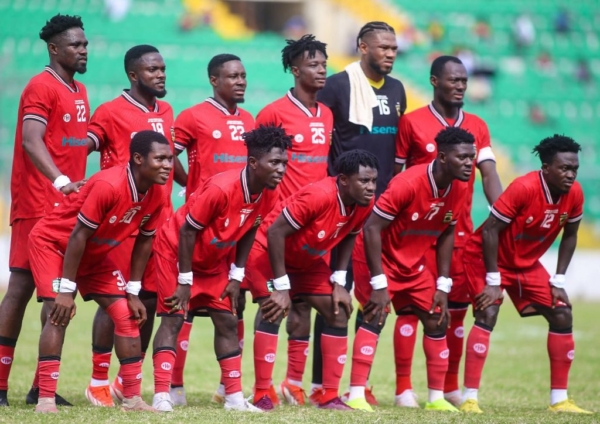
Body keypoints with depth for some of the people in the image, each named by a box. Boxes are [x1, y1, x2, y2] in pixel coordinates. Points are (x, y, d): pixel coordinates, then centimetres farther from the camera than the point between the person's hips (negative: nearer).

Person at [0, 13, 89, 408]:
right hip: (38, 207, -8)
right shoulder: (41, 88, -10)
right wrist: (61, 181, -34)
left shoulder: (80, 92, 17)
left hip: (70, 206, 8)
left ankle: (43, 386, 12)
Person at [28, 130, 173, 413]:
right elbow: (78, 236, -29)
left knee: (126, 314, 1)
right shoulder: (108, 186, -34)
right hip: (53, 243, -8)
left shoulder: (156, 196, -12)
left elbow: (143, 242, 1)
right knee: (59, 314, -21)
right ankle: (45, 400, -21)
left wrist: (133, 293, 1)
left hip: (94, 254, 8)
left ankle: (132, 398, 6)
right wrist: (65, 291, -27)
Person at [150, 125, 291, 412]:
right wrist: (185, 281, -22)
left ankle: (234, 397, 7)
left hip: (214, 261, 7)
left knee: (227, 321, 3)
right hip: (176, 251, -7)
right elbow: (187, 231, -26)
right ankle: (161, 396, -14)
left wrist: (237, 276, 0)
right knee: (173, 319, -11)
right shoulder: (221, 189, -34)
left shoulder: (268, 196, -13)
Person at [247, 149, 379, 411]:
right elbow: (275, 232, -32)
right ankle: (261, 397, -17)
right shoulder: (318, 196, -36)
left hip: (309, 261, 8)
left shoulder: (365, 205, -14)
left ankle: (330, 397, 4)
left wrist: (339, 281, -3)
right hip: (270, 253, -8)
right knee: (274, 312, -23)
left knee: (339, 314, -1)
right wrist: (282, 287, -30)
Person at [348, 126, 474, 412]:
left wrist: (443, 286, 2)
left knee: (437, 321, 6)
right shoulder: (407, 184, -30)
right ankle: (356, 396, -21)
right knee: (375, 318, -20)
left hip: (415, 265, 7)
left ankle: (436, 397, 16)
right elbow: (372, 228, -28)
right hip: (382, 260, -7)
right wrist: (379, 285, -28)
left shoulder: (459, 189, -9)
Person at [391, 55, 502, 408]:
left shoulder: (477, 127, 9)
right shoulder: (412, 123, -1)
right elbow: (394, 175, 2)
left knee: (457, 306, 7)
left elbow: (489, 173, -1)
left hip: (461, 229, 4)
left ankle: (451, 386, 17)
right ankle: (404, 388, 0)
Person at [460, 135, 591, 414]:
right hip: (487, 256, -7)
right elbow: (490, 230, -27)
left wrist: (559, 281, -2)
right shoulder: (524, 188, -31)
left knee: (562, 315, -1)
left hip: (527, 263, 7)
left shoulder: (574, 194, -13)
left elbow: (569, 236, 4)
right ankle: (470, 398, -21)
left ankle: (559, 399, 8)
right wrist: (493, 281, -25)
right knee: (487, 314, -24)